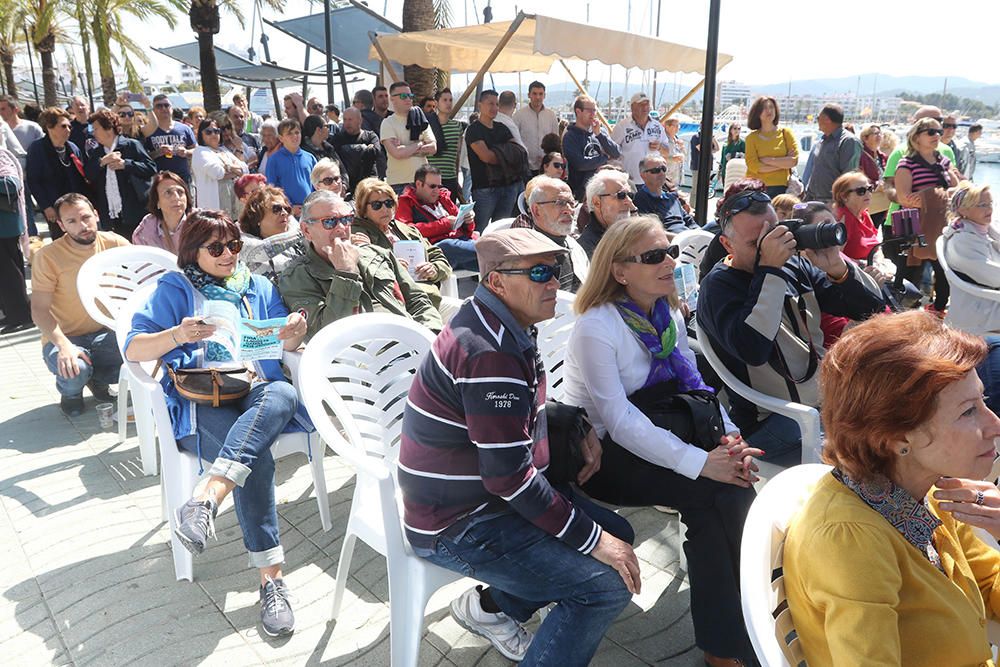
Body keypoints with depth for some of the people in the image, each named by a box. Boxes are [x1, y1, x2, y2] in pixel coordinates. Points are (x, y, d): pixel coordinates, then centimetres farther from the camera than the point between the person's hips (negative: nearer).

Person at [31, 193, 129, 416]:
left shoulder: (115, 244, -5)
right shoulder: (47, 256, -12)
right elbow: (39, 310, -15)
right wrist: (63, 345, -31)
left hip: (105, 332, 3)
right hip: (64, 337, -2)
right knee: (74, 371, -34)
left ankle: (97, 378, 8)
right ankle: (70, 392, 9)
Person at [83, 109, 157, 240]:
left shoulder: (132, 145, 1)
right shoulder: (94, 152, 16)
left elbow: (151, 168, -6)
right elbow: (87, 175, 5)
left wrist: (125, 164, -16)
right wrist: (102, 161, -9)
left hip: (135, 215, -4)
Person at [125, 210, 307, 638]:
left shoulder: (258, 286, 24)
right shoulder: (174, 289, 14)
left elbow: (285, 347, 17)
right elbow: (132, 349, 3)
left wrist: (294, 334, -8)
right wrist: (178, 336, -18)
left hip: (258, 392, 3)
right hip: (200, 403, -3)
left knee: (284, 392, -37)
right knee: (257, 458, -34)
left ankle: (206, 501, -50)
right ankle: (271, 580, -32)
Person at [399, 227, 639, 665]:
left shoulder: (501, 325, 4)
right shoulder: (489, 353, -27)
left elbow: (524, 410, 20)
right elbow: (509, 477, -27)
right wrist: (591, 541, -18)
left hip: (487, 495, 10)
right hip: (456, 528, -10)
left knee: (617, 532, 14)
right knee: (609, 583, -16)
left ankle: (492, 606, 20)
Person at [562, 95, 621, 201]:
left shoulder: (599, 131, 9)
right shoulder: (570, 137, -6)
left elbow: (617, 154, 0)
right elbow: (580, 164, -18)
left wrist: (599, 134, -10)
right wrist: (605, 157, -5)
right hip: (582, 191, -4)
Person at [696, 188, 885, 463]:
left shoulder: (797, 265, 9)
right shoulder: (718, 286, -9)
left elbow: (872, 307, 9)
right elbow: (753, 350, -29)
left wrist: (837, 267, -11)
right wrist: (770, 269, -25)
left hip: (829, 397, 7)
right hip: (772, 419, -7)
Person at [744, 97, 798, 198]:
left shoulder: (786, 133, 9)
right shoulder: (752, 137, 4)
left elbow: (794, 160, -2)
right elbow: (753, 166, -7)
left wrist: (767, 160, -7)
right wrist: (783, 163, -4)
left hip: (779, 187, 1)